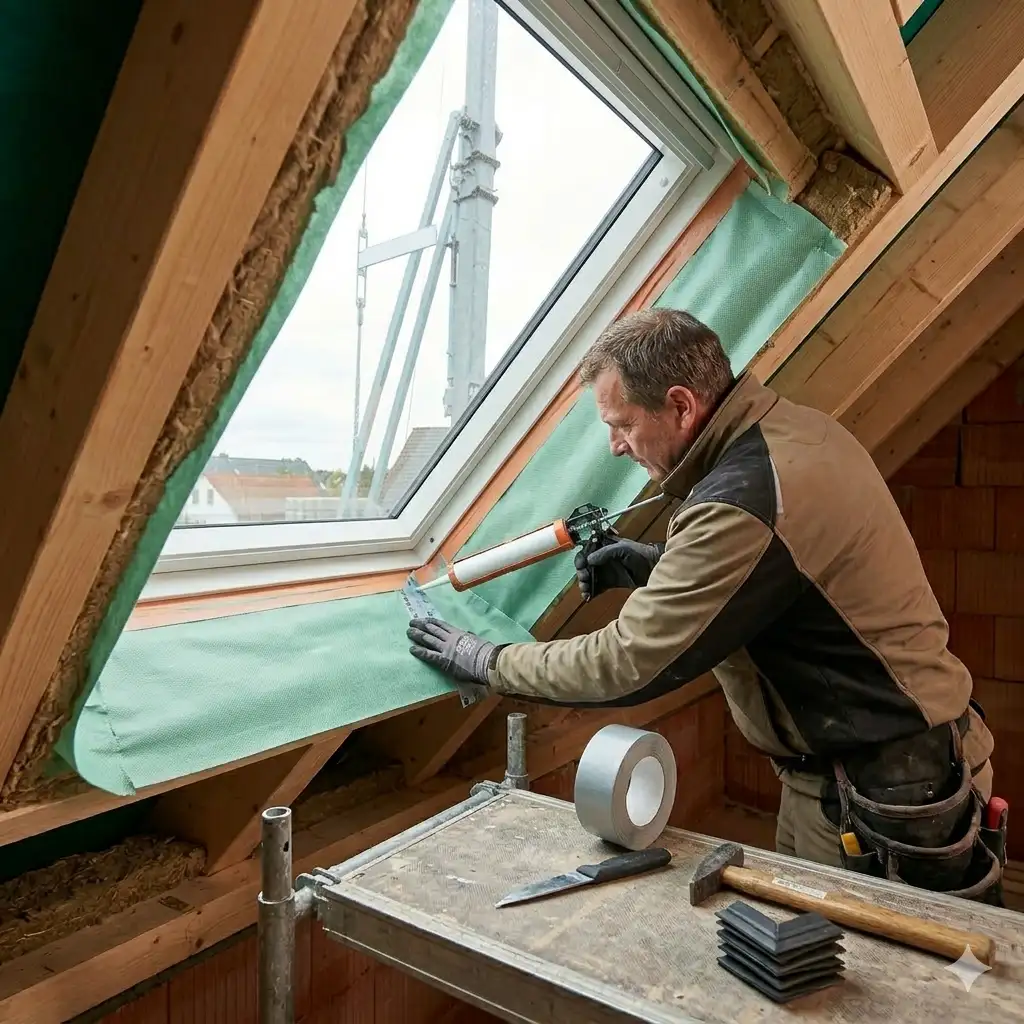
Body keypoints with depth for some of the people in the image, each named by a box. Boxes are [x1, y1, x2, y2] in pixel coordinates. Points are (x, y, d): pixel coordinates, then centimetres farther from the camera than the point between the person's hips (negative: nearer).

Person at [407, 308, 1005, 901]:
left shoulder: (744, 501, -31)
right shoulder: (798, 425, -1)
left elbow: (627, 666, -24)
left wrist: (486, 662, -11)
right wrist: (658, 567, 3)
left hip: (885, 790, -9)